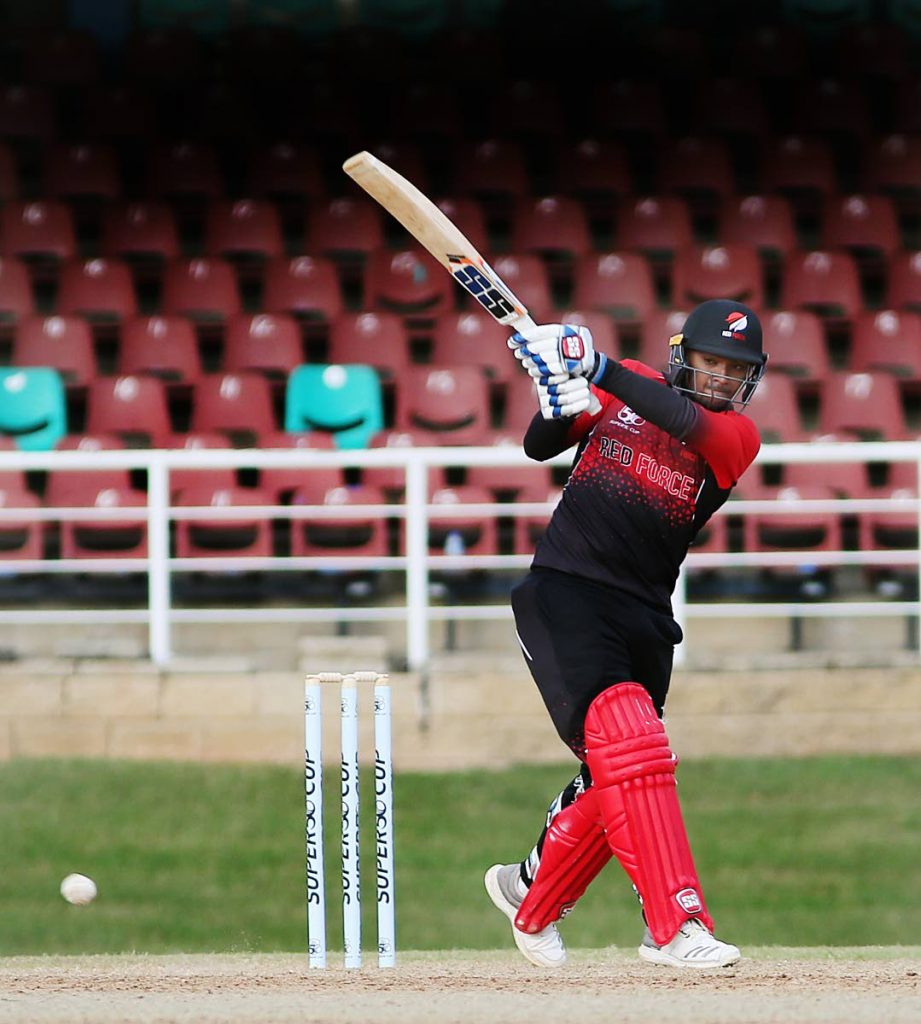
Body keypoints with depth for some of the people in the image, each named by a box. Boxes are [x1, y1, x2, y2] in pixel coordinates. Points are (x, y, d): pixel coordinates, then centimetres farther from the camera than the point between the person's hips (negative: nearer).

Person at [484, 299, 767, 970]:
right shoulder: (622, 388, 6)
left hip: (645, 619, 3)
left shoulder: (738, 435, 0)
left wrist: (594, 364, -31)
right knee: (627, 743, -21)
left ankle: (532, 898, 34)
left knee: (613, 780, 8)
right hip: (563, 594, -3)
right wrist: (559, 405, -17)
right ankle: (676, 926, -28)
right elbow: (539, 447, 7)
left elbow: (685, 421, -20)